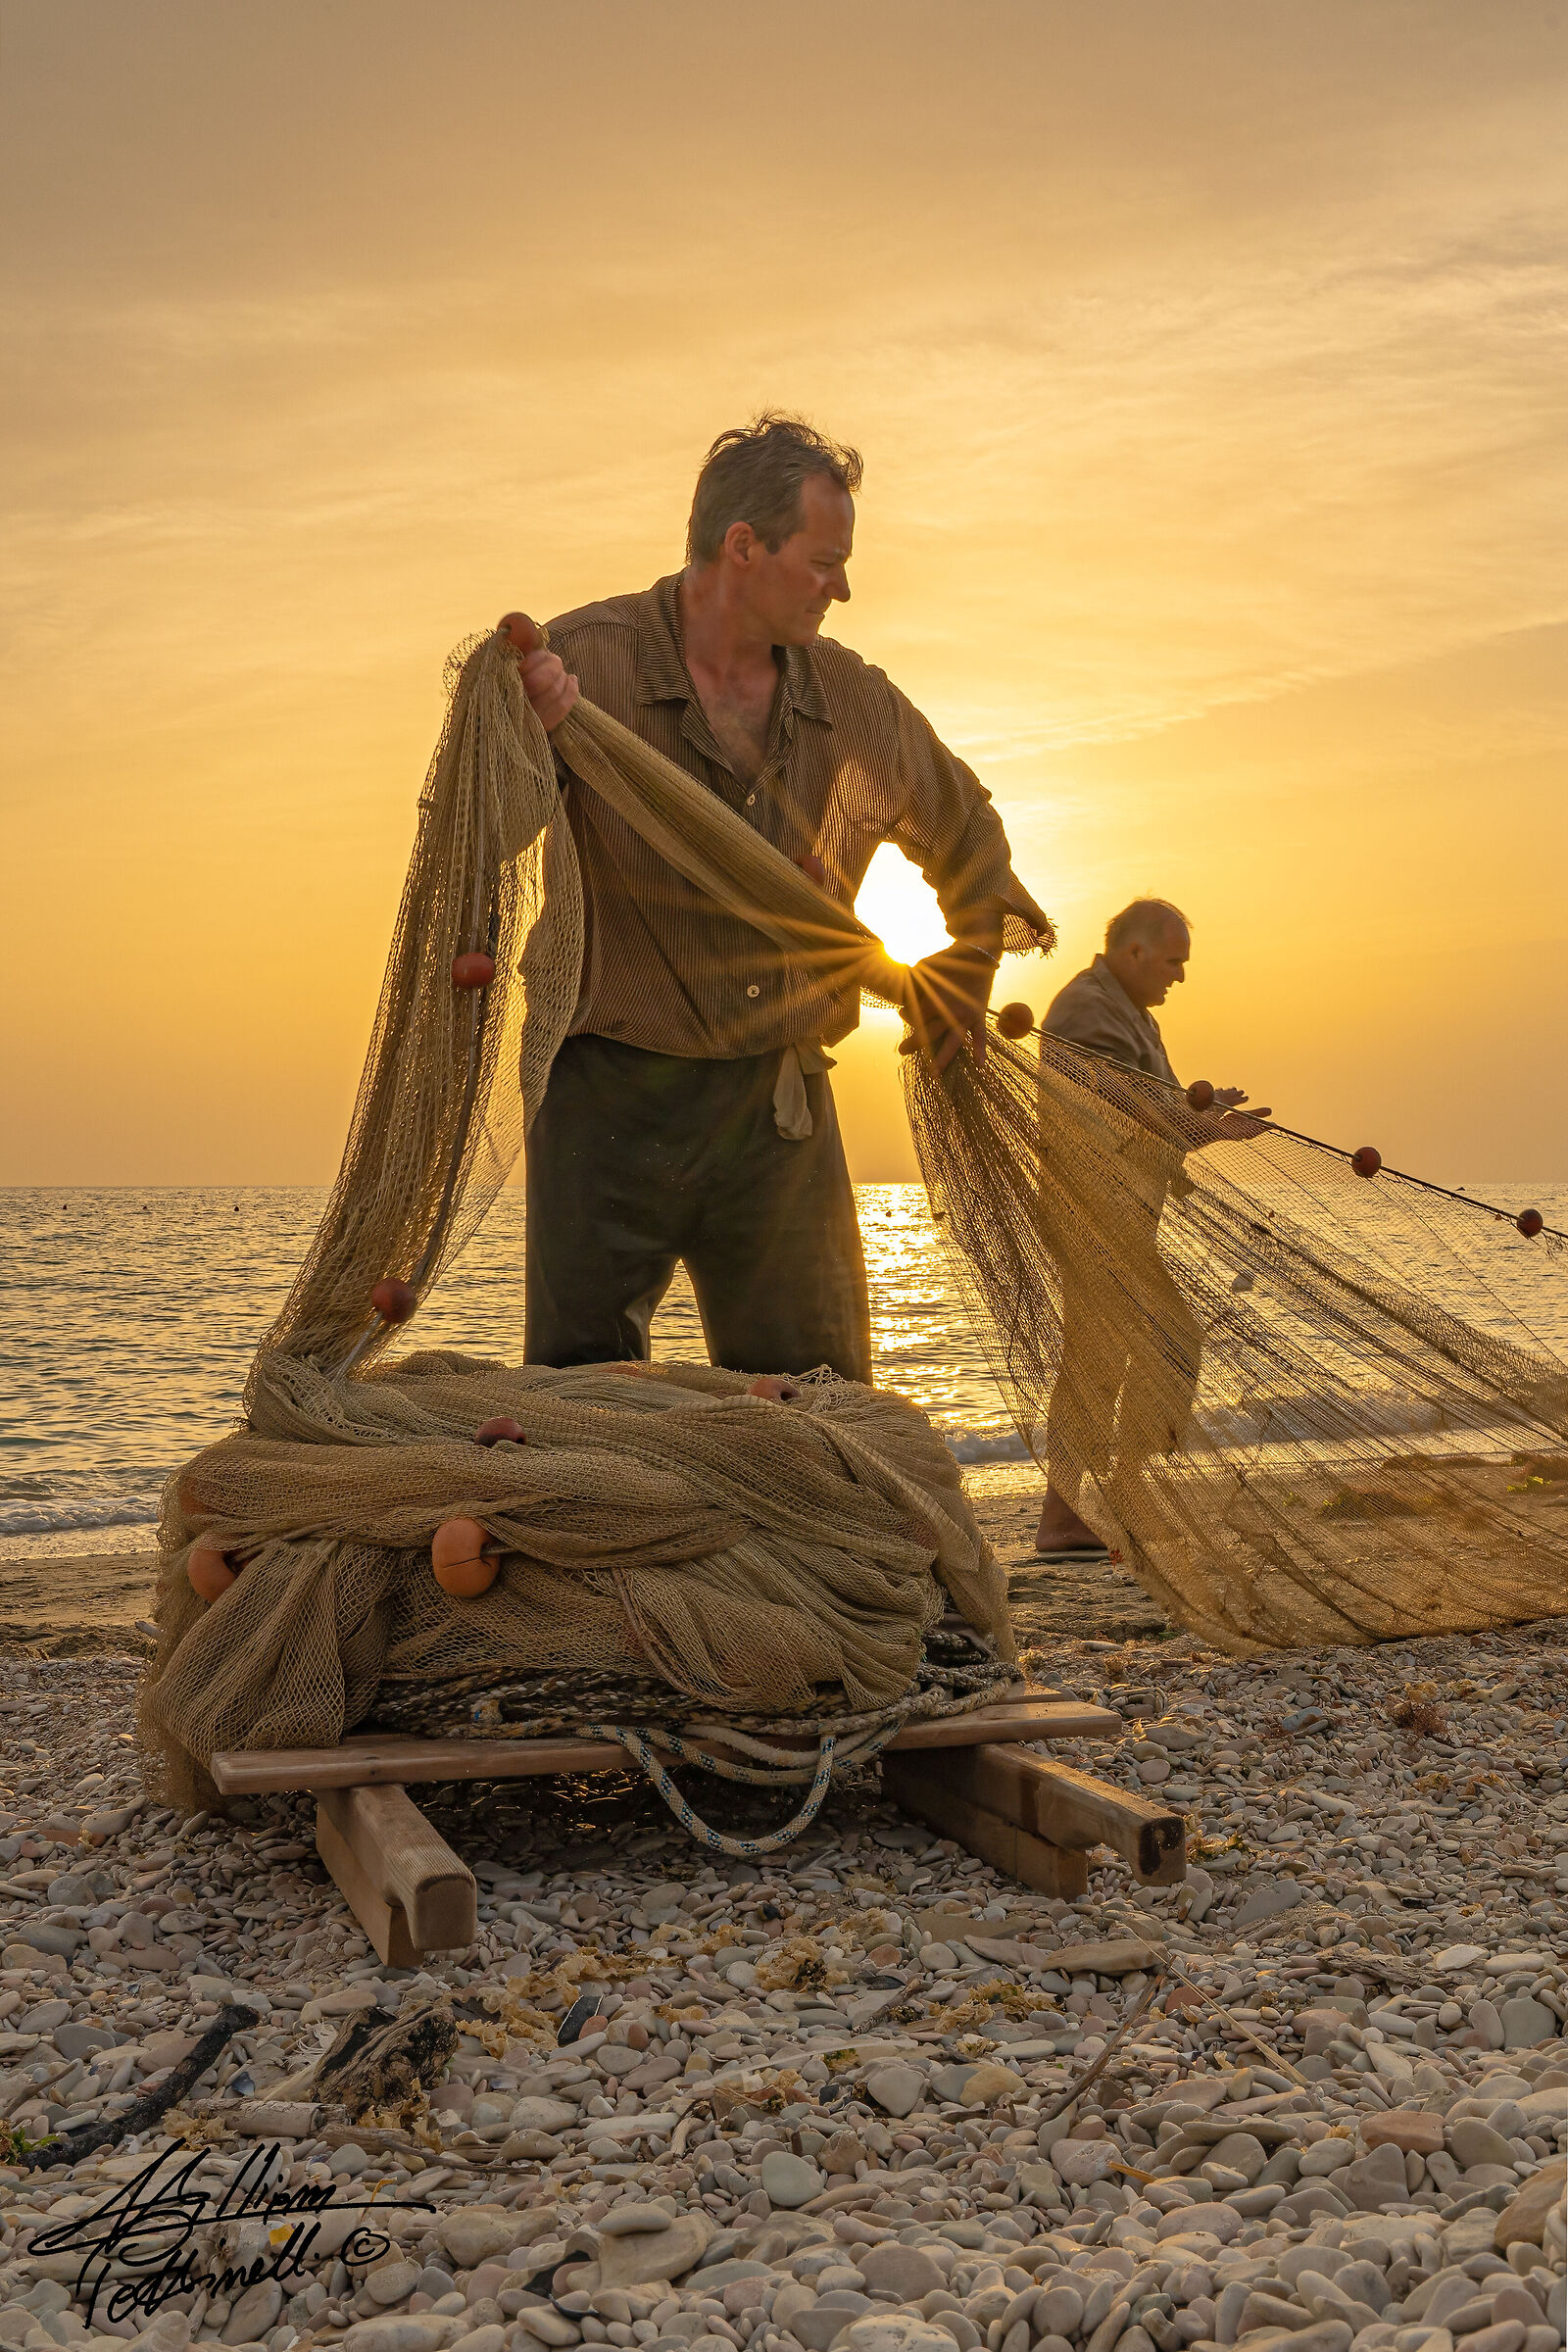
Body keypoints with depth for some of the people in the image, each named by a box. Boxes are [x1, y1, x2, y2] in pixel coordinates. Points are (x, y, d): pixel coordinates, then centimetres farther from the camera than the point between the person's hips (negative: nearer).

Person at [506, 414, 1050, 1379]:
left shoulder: (857, 702, 6)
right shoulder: (583, 659, -8)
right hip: (610, 1097, -3)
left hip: (781, 1107, 4)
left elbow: (967, 830, 24)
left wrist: (958, 986, 27)